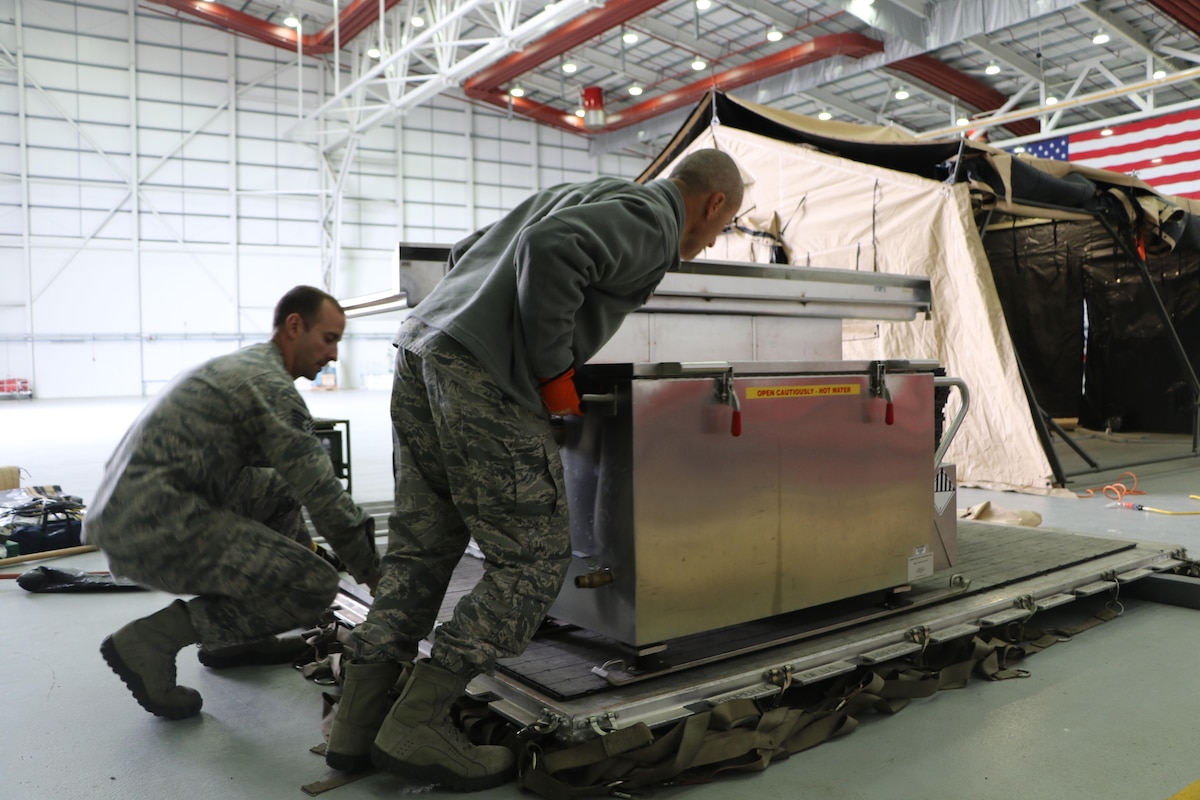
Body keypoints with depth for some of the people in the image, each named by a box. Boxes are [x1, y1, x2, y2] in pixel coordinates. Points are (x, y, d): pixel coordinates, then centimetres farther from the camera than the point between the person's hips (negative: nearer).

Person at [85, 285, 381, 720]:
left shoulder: (247, 363, 20)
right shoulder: (272, 386, -11)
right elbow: (323, 493, -11)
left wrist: (297, 538, 31)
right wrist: (373, 573, -1)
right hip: (157, 526, -10)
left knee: (281, 486, 22)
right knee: (316, 585, -12)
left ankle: (231, 636, 20)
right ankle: (154, 638, -7)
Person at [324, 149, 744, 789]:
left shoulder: (582, 193, 28)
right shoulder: (653, 220, -1)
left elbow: (468, 250, 28)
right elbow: (549, 249, -21)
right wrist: (555, 370, -12)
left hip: (419, 351, 10)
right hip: (481, 375, -10)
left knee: (420, 547, 12)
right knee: (533, 557, -1)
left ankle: (356, 726, 17)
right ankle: (416, 726, 1)